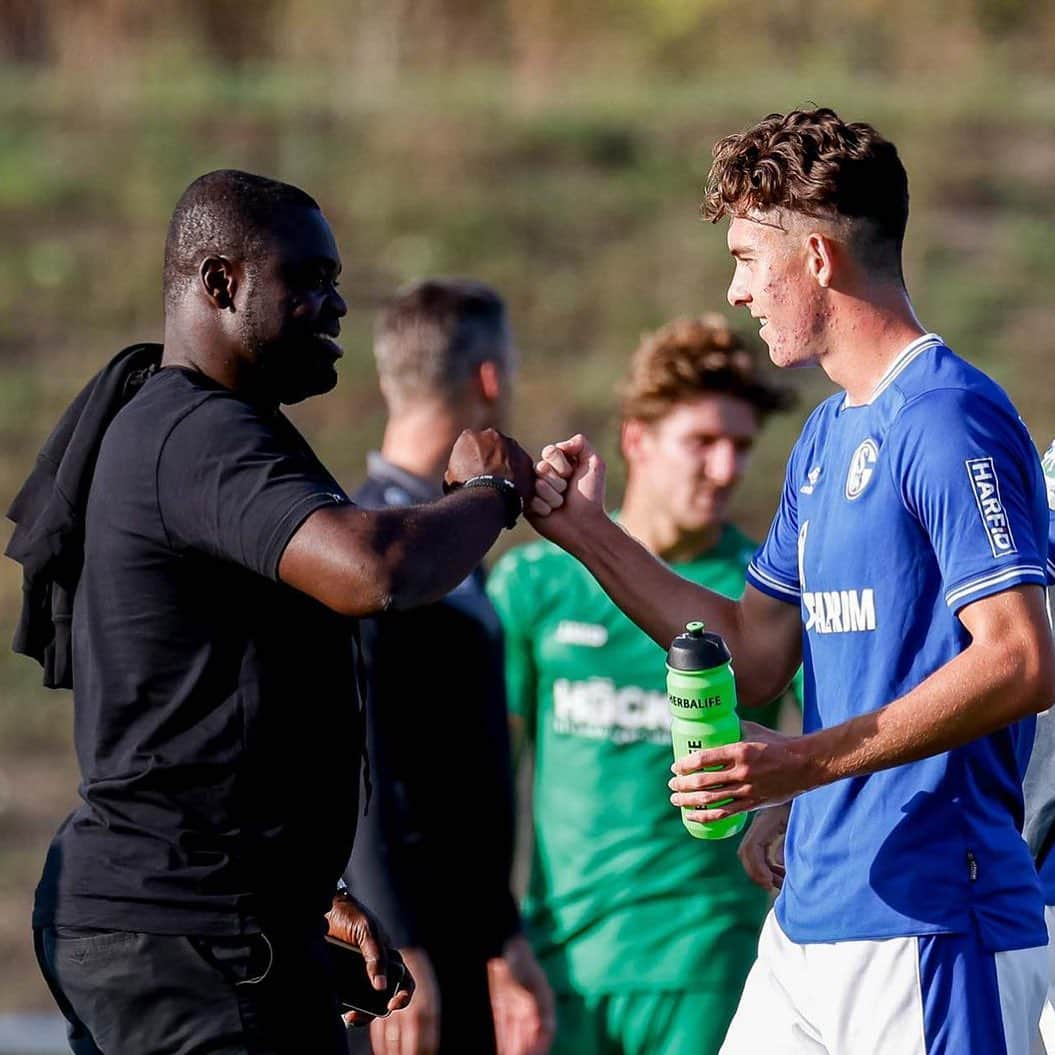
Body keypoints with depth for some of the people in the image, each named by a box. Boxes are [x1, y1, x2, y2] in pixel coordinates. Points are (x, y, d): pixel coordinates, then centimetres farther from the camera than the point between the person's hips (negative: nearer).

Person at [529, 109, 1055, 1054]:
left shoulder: (948, 418, -13)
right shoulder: (826, 438, 18)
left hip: (932, 933, -9)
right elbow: (755, 657, 21)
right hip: (810, 927, 9)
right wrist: (588, 534, 15)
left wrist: (807, 763, -24)